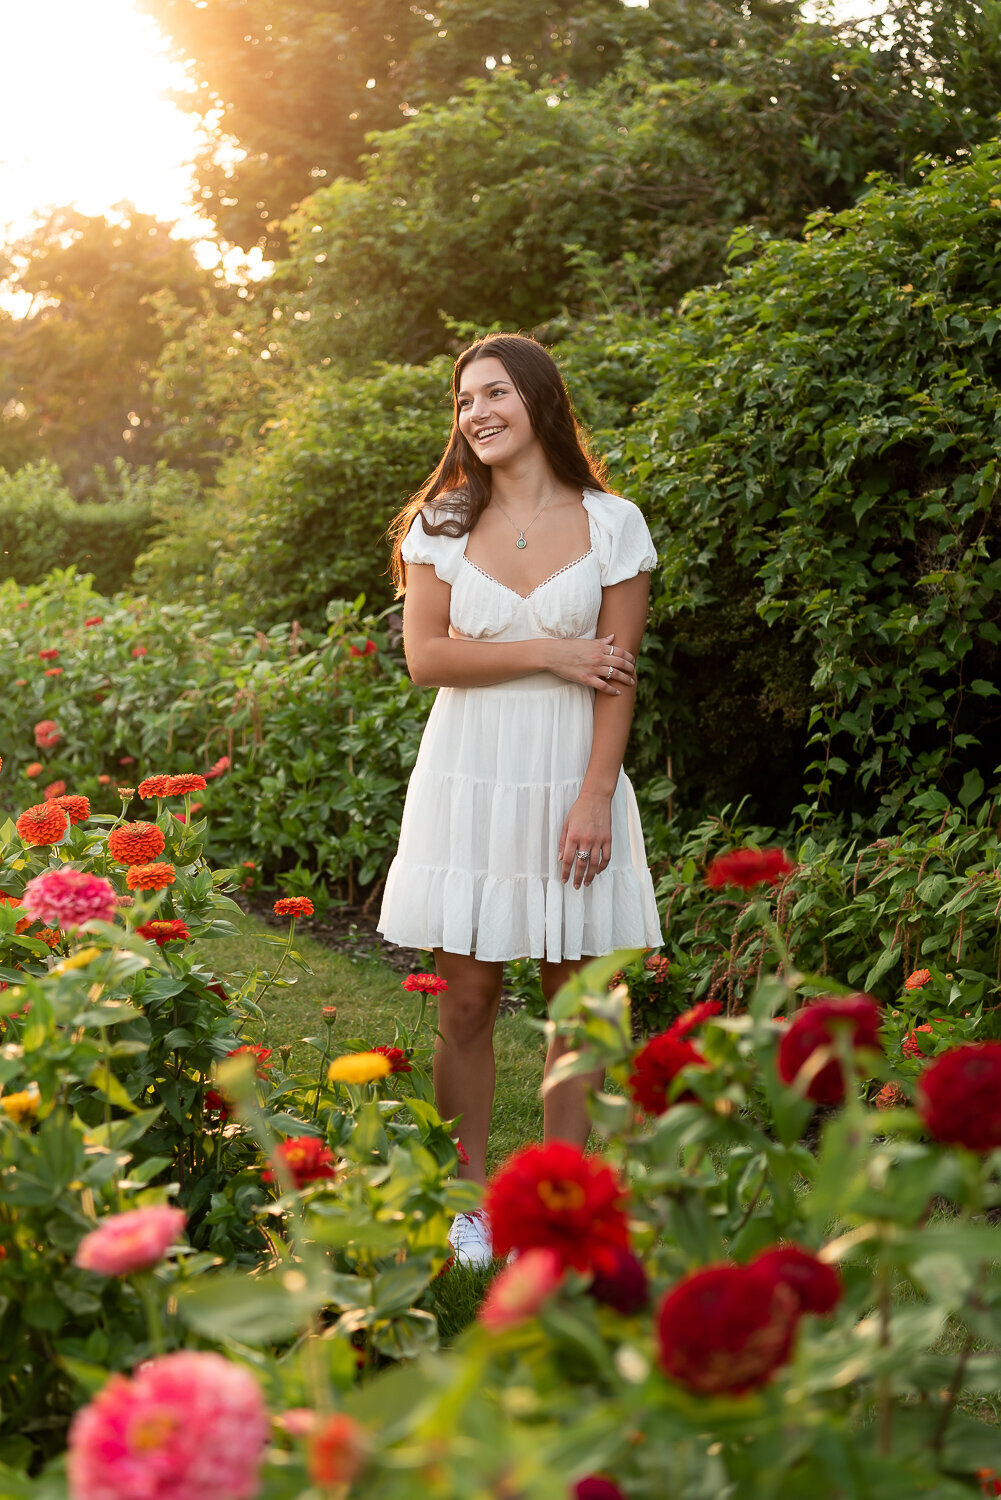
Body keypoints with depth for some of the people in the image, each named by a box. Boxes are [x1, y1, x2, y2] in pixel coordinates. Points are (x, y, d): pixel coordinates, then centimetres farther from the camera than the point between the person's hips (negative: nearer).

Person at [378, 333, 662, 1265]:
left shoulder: (611, 523, 1)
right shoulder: (442, 524, 5)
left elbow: (616, 675, -2)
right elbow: (426, 656, -4)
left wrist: (596, 796, -10)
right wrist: (548, 653, -10)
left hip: (570, 783, 0)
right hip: (467, 779, 1)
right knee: (466, 1000, 2)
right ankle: (471, 1202, 14)